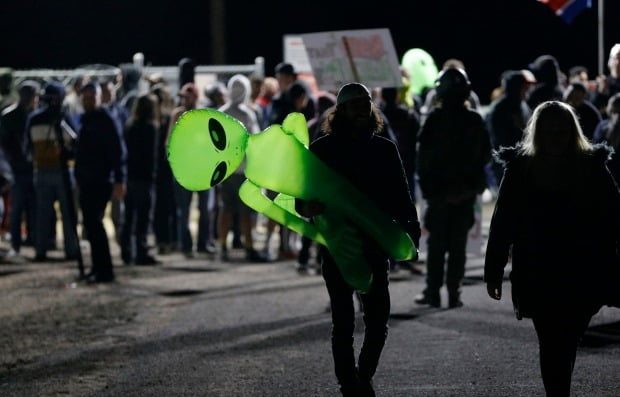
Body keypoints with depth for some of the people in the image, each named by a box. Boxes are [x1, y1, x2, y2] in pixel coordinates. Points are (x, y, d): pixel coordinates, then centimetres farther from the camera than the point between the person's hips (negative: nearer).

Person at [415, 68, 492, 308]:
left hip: (439, 189, -3)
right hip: (467, 189, 3)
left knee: (436, 243, 5)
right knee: (459, 243, 6)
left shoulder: (435, 119, -10)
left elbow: (423, 155, -9)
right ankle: (454, 293, 3)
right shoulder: (475, 121, 0)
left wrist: (425, 183, 2)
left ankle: (433, 292, 5)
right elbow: (486, 153, 7)